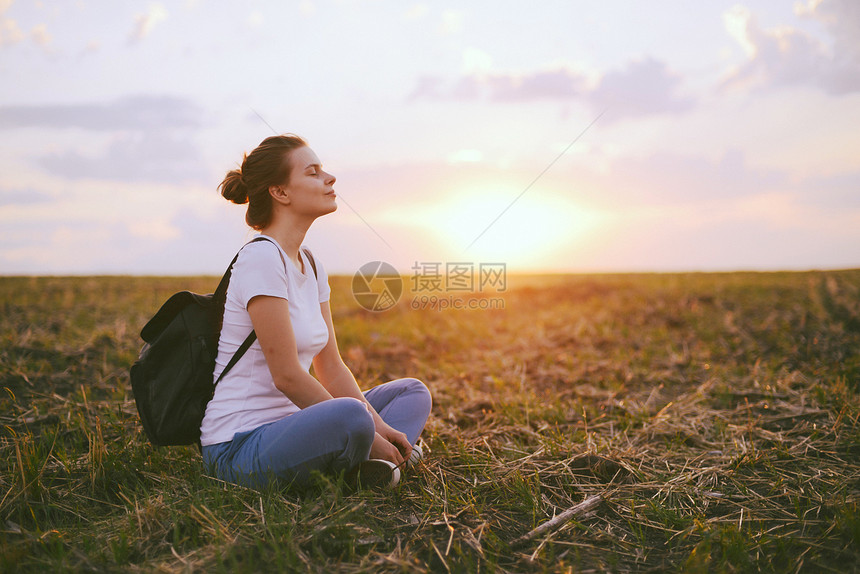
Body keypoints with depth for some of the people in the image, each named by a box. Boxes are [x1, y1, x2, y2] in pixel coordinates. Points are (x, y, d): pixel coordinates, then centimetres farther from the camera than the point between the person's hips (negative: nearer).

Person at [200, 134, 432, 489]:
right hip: (240, 448, -10)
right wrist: (363, 430, -15)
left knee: (413, 391, 11)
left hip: (288, 421, 10)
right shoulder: (261, 258, -17)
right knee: (351, 415, -38)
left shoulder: (311, 266, 10)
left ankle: (367, 464, -14)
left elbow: (331, 367, 9)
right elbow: (287, 375, -20)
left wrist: (378, 427, -3)